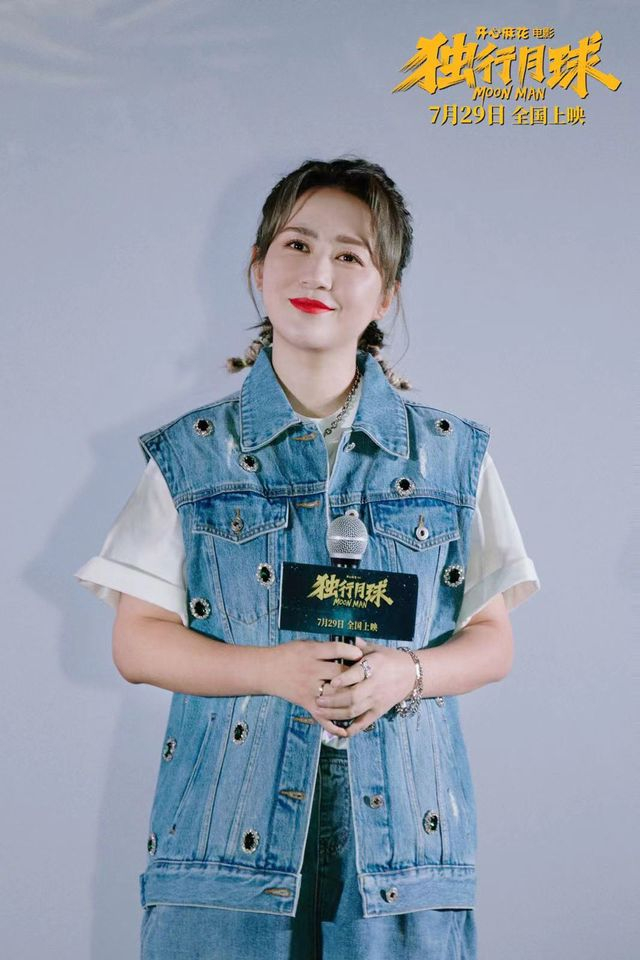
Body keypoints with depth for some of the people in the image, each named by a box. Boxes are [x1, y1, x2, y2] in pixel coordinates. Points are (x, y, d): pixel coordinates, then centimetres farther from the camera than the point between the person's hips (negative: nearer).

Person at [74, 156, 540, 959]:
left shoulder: (453, 454, 6)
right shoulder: (192, 454, 4)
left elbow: (492, 640, 7)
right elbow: (138, 642, 2)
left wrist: (407, 671, -13)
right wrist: (271, 668, -15)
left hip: (398, 828, 1)